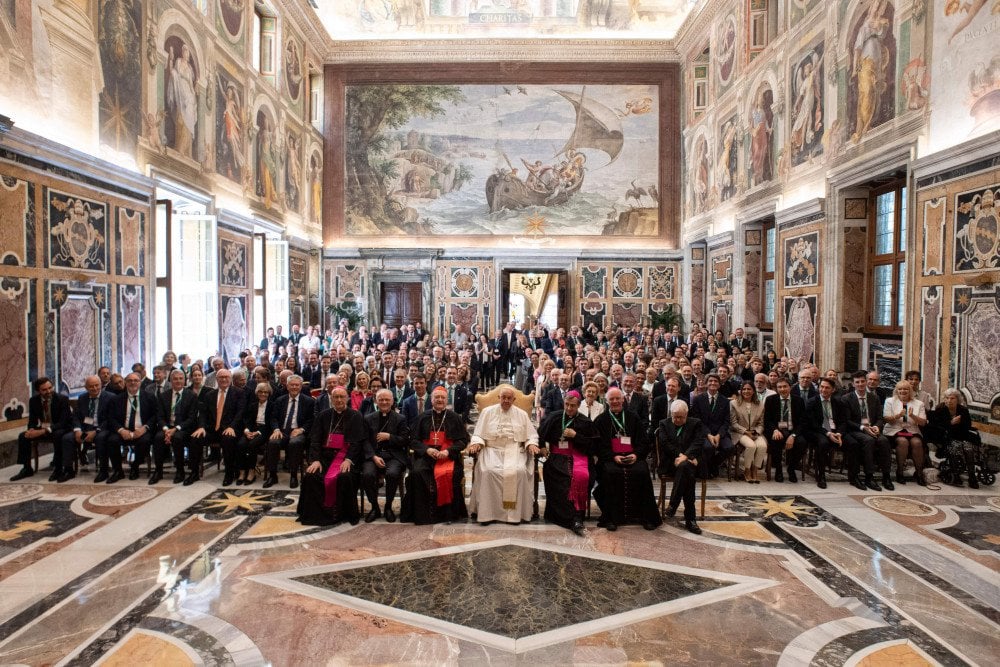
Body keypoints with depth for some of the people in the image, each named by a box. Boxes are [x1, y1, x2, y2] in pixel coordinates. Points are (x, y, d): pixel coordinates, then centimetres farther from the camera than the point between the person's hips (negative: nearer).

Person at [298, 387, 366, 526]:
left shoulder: (355, 417, 3)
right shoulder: (324, 416, 12)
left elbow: (357, 441, -5)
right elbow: (315, 439, 5)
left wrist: (348, 460, -20)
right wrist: (315, 459, -10)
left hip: (346, 455, -3)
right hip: (325, 454, 3)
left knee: (344, 477, -31)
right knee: (310, 475, -23)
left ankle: (344, 513, -11)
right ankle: (316, 513, -8)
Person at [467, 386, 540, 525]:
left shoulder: (522, 414, 12)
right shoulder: (488, 412, 9)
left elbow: (531, 435, 11)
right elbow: (478, 434, 8)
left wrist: (531, 444, -10)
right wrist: (476, 443, -13)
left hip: (514, 451, 1)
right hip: (492, 449, 0)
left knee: (519, 471, -30)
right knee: (488, 471, -30)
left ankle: (516, 511, -18)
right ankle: (488, 511, -20)